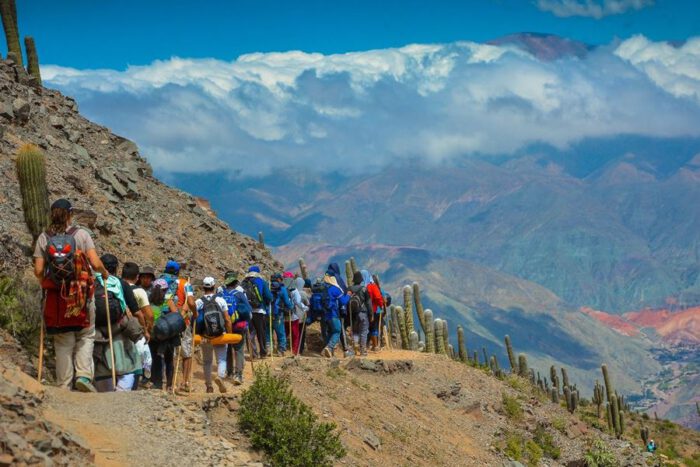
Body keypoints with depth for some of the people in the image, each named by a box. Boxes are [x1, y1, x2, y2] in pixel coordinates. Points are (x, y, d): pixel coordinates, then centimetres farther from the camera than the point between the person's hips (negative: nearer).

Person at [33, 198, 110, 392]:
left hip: (55, 295, 2)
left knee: (63, 341, 9)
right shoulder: (81, 234, -1)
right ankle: (84, 375, -5)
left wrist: (44, 284, 20)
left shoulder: (44, 238, 3)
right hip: (81, 294, -2)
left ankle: (64, 385, 8)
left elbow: (38, 270, -1)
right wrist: (104, 273, 13)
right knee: (85, 336, 12)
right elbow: (95, 263, -8)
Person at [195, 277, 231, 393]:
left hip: (204, 337, 2)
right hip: (219, 335, -2)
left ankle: (209, 386, 17)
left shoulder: (198, 302, -1)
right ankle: (220, 377, -26)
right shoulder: (221, 301, -3)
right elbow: (227, 320, -4)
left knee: (207, 361, 15)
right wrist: (230, 335, 5)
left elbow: (195, 319, -3)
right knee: (221, 359, 2)